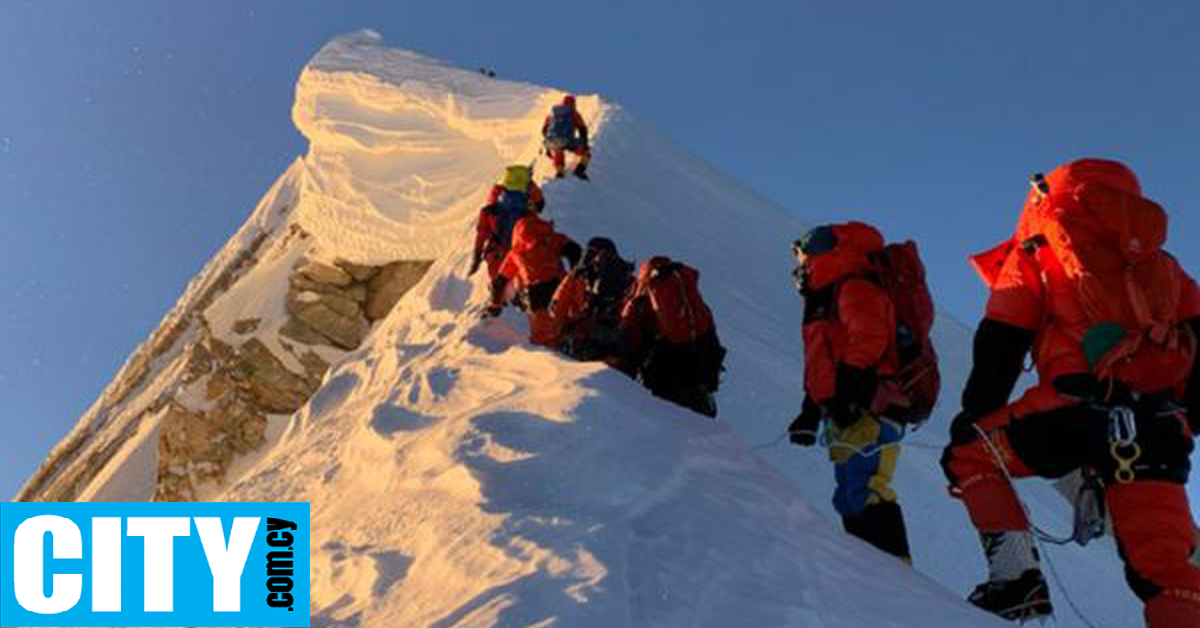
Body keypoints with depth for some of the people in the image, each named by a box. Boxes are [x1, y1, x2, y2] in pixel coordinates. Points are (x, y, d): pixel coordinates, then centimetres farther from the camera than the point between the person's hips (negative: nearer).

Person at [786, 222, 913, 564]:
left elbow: (869, 339, -19)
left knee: (863, 492, -19)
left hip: (869, 409, -11)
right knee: (852, 497, 8)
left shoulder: (855, 289, -3)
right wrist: (810, 414, 27)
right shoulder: (824, 303, 28)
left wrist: (848, 388, -26)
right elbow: (820, 368, 30)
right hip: (849, 416, 11)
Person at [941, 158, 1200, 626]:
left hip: (1082, 402, -4)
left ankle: (1015, 577, 1)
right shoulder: (1156, 261, 30)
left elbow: (999, 346, 9)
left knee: (969, 454, 14)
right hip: (1162, 422, 5)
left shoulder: (1036, 252, 16)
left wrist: (972, 419, 15)